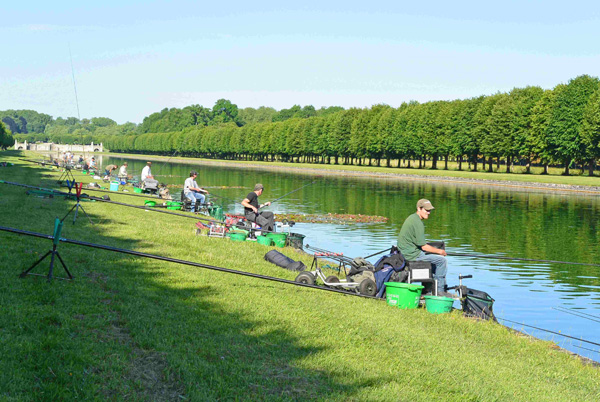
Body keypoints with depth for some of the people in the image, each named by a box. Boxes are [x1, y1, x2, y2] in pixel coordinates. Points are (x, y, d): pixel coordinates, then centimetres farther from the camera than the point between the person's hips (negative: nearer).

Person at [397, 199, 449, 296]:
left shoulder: (412, 218, 13)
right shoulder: (417, 223, -19)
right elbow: (424, 246, -19)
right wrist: (439, 251, -5)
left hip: (405, 251, 10)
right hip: (412, 254, -10)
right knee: (442, 260, -6)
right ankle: (440, 290, 2)